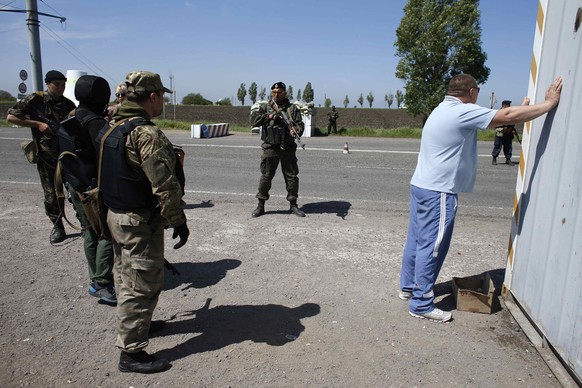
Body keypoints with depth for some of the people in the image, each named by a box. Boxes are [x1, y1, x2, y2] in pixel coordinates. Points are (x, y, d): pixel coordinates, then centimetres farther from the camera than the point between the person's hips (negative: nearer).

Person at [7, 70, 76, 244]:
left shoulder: (69, 104, 4)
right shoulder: (35, 100, -4)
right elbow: (10, 117, -4)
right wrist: (37, 124, -12)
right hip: (46, 157, -2)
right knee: (51, 196, 4)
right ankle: (57, 227, 19)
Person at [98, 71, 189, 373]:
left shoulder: (111, 128, 7)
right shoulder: (146, 133, -22)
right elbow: (164, 185, -24)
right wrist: (178, 221, -16)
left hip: (115, 215, 10)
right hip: (140, 222, -10)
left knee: (126, 276, 23)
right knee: (143, 285, 0)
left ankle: (135, 323, 42)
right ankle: (132, 352, 11)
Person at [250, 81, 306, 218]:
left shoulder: (292, 108, 8)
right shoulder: (265, 107, 9)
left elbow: (300, 124, 0)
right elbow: (253, 120, -3)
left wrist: (295, 131, -22)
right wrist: (268, 116, -15)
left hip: (288, 148, 1)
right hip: (270, 147, 0)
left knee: (292, 176, 4)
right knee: (266, 176, 2)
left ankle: (293, 205, 18)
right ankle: (261, 206, 13)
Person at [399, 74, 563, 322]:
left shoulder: (443, 110, 17)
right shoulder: (463, 111, -12)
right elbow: (508, 116, -15)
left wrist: (519, 111, 24)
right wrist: (549, 103, -5)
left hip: (421, 186, 10)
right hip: (438, 192, -10)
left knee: (417, 241, 16)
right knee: (432, 248, -3)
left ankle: (408, 287, 29)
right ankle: (421, 304, 6)